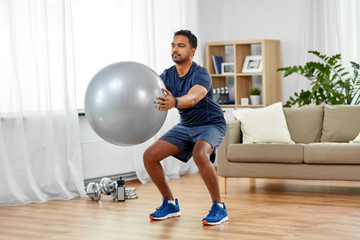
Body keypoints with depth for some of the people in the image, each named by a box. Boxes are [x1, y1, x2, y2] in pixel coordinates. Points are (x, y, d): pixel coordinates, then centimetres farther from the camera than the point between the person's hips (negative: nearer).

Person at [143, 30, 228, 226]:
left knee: (199, 155, -38)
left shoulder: (201, 75, -24)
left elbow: (193, 97, -45)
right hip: (186, 125, 7)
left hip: (211, 124, -7)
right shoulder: (167, 76, -4)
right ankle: (170, 204, 9)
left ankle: (219, 208, -21)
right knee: (150, 156, -7)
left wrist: (174, 102, -66)